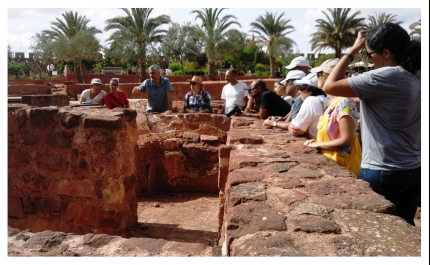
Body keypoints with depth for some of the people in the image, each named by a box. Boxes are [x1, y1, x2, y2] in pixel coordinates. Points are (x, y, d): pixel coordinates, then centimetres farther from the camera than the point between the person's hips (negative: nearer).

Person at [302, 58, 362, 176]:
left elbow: (346, 140, -23)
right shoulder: (331, 103, 8)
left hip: (341, 165, -8)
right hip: (330, 160, 8)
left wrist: (317, 145, -16)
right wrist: (317, 141, 0)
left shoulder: (344, 103, -20)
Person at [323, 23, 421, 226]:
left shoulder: (384, 77, -21)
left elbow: (329, 87, -19)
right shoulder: (417, 75, 4)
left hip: (383, 172, -8)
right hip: (414, 170, 8)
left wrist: (353, 50, -10)